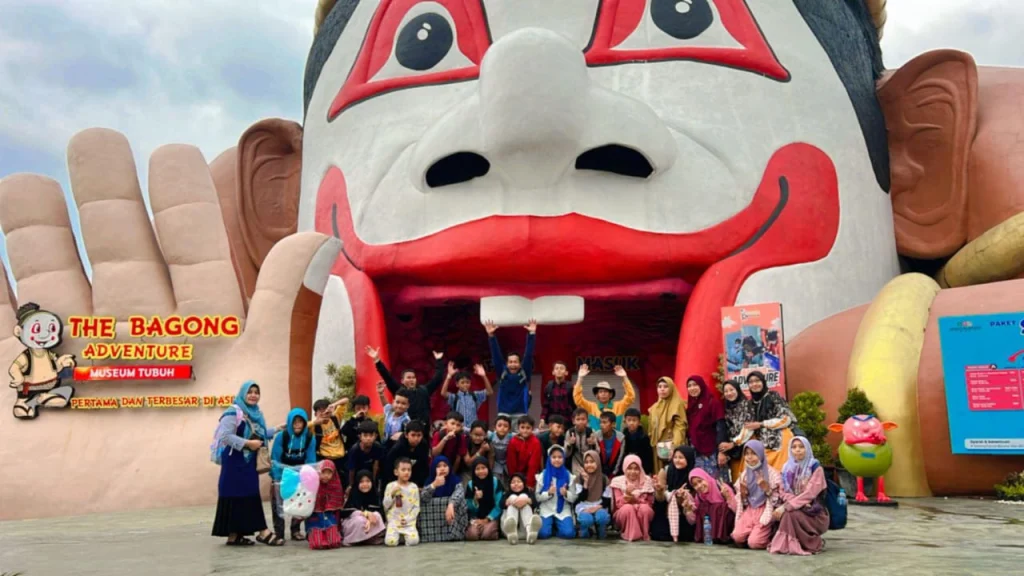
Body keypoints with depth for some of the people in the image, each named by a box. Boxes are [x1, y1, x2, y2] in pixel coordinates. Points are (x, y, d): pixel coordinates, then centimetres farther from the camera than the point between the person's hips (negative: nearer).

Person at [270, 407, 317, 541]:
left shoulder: (310, 438, -17)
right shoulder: (281, 436, -23)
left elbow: (310, 461, -13)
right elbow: (275, 459, -20)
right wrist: (276, 480, -27)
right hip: (281, 473, -2)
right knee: (278, 503, -10)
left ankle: (296, 530, 21)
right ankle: (278, 532, -1)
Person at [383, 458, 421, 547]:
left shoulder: (414, 487, 3)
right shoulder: (390, 486, 2)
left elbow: (416, 507, 3)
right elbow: (386, 506, 2)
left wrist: (407, 519, -9)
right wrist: (392, 494, -12)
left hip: (409, 522, 0)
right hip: (394, 521, 0)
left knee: (413, 541, -24)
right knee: (390, 542, -24)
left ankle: (404, 536, 11)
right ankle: (399, 536, 12)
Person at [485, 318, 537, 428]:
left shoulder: (524, 373, 2)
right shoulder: (502, 373, 4)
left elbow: (529, 355, -5)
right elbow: (496, 355, -3)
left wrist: (532, 334, -13)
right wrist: (491, 335, -12)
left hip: (520, 414, 0)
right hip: (503, 413, 1)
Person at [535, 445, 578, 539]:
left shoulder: (569, 476, 2)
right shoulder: (542, 476, 1)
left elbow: (573, 498, 3)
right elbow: (537, 497, 0)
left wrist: (566, 494, -19)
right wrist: (548, 493, -19)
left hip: (563, 511, 0)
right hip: (546, 510, 0)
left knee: (568, 533, -24)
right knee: (543, 533, -24)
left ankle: (557, 527, 9)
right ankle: (552, 527, 10)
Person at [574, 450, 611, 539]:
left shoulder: (604, 478, 4)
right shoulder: (580, 478, 0)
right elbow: (582, 498, -9)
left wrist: (597, 507, -16)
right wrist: (585, 482, -19)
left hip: (599, 507, 1)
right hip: (584, 507, -1)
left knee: (602, 517, -36)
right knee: (587, 519, -36)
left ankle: (601, 532, -1)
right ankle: (584, 531, 1)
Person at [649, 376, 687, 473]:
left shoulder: (677, 404, -4)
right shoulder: (654, 407, 17)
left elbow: (680, 427, -13)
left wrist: (675, 447, -23)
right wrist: (653, 445, 12)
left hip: (672, 446, -6)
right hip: (659, 448, 6)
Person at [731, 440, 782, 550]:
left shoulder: (771, 473, -6)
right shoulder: (745, 474, 9)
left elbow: (776, 499, -8)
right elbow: (743, 502, 11)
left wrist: (766, 488, -23)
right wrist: (743, 491, -10)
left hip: (765, 511, -4)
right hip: (749, 511, 4)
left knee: (754, 542, -21)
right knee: (737, 536, -21)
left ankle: (769, 537, 9)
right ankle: (753, 531, 8)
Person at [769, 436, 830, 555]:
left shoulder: (815, 468, -9)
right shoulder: (787, 468, 8)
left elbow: (809, 493, -19)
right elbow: (784, 492, 4)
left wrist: (786, 506, -25)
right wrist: (798, 502, -18)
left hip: (813, 513, -4)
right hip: (796, 509, 4)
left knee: (791, 513, -33)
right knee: (777, 513, -27)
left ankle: (813, 544, -8)